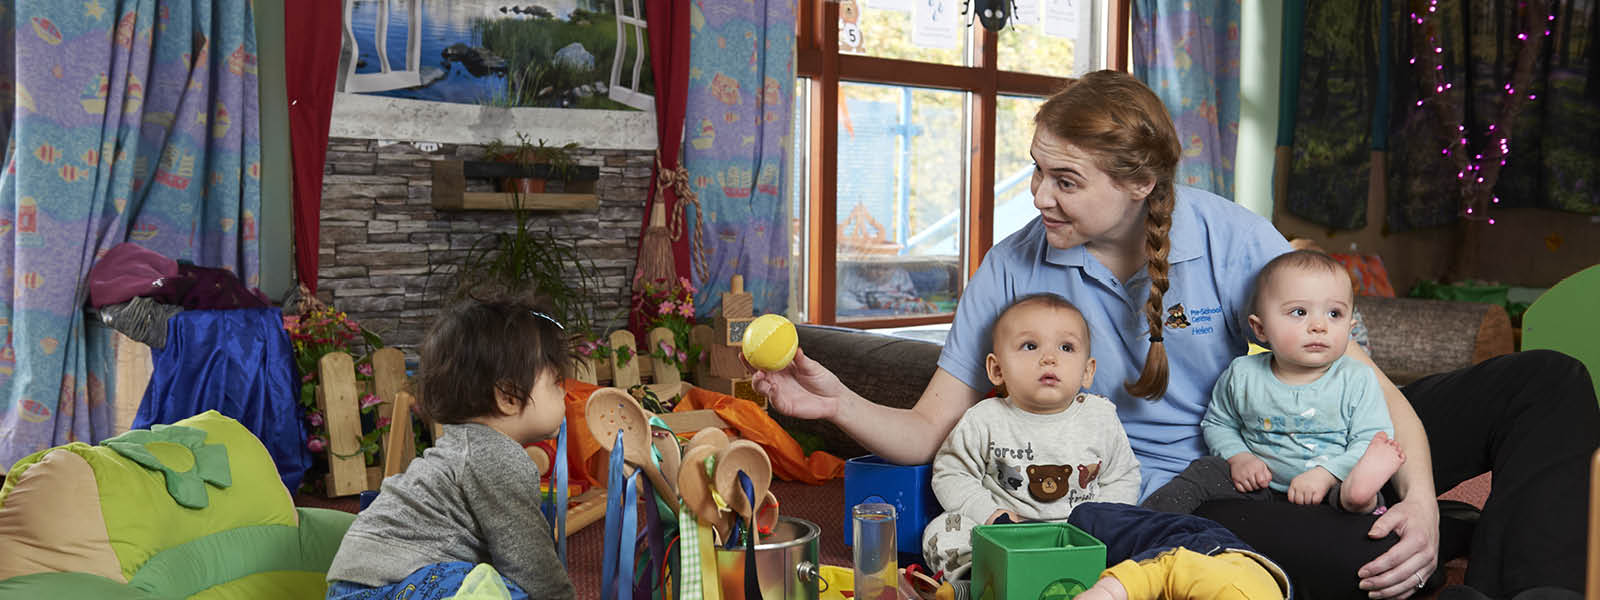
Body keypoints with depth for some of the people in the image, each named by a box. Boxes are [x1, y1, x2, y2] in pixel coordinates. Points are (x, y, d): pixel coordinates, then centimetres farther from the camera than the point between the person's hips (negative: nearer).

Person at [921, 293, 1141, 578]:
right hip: (1002, 532, -1)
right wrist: (988, 513, -13)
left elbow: (1123, 477, 10)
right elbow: (951, 474, 2)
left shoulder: (1101, 418, 0)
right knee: (941, 534, -22)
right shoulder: (984, 421, -4)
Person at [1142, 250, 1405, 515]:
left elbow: (1372, 440, -12)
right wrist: (1238, 457, -6)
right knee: (1204, 472, -13)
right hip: (1259, 480, 3)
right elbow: (1217, 424, 13)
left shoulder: (1358, 381, -8)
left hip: (1331, 485, -3)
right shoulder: (1242, 375, -2)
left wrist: (1325, 474, -25)